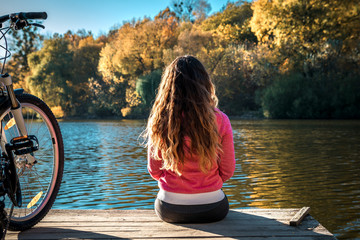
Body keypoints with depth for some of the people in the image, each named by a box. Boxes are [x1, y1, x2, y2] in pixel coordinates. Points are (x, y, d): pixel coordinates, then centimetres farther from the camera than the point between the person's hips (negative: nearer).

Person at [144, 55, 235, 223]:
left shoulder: (158, 122, -12)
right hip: (211, 210, 0)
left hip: (168, 210, 1)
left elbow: (154, 171, -1)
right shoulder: (220, 121, -13)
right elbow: (227, 171, -4)